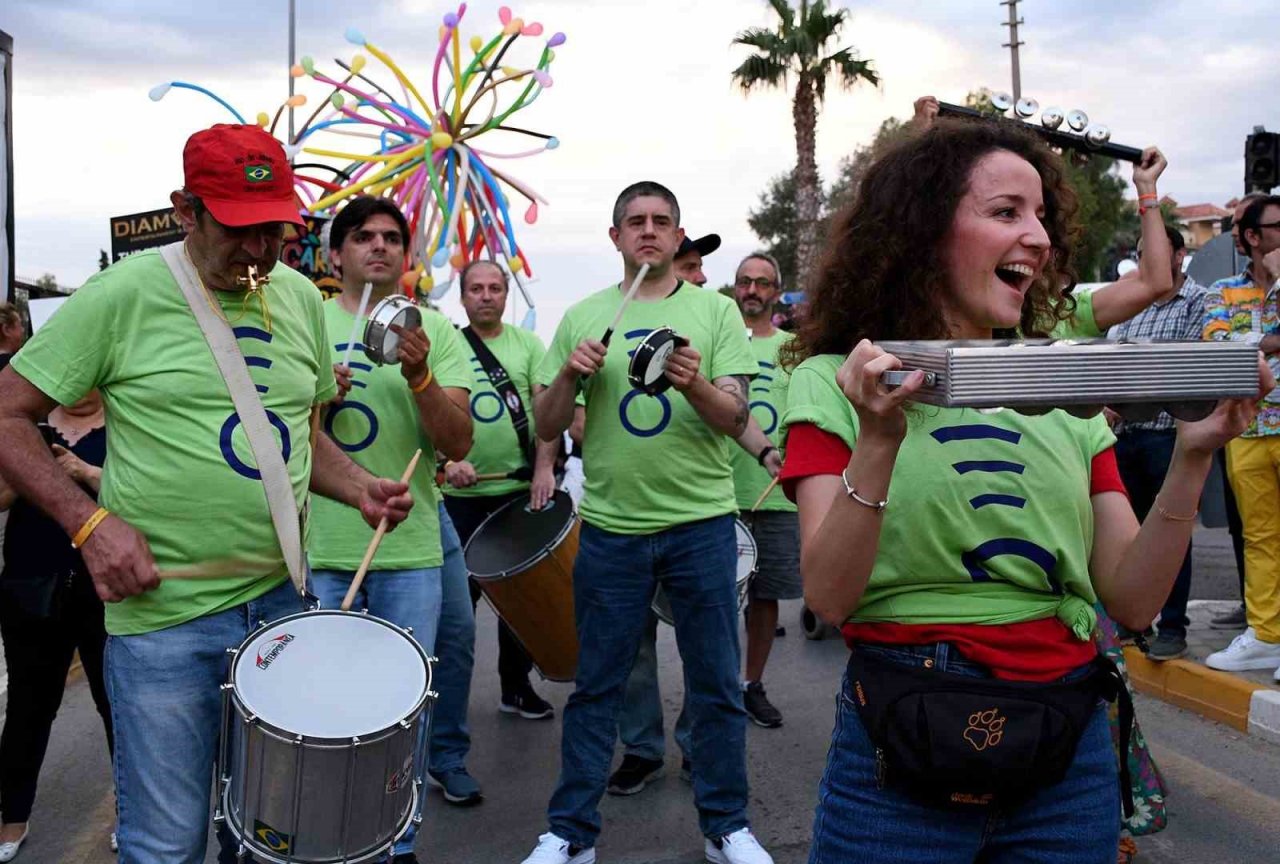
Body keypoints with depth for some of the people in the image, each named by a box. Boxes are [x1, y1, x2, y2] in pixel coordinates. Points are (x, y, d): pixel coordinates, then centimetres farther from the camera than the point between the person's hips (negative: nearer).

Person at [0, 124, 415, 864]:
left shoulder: (300, 298, 7)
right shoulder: (124, 295, -10)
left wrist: (359, 488, 0)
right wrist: (90, 521, -17)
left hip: (281, 601, 5)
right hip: (164, 617, -5)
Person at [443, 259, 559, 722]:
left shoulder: (527, 343, 6)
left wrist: (544, 467, -14)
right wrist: (451, 460, -22)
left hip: (521, 488, 2)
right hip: (462, 493, -1)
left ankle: (516, 685, 24)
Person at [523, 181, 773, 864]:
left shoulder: (715, 310, 3)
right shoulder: (583, 317, 7)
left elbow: (736, 419, -6)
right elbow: (547, 428, 7)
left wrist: (693, 384, -26)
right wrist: (569, 373, -11)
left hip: (702, 525, -1)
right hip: (610, 526, 1)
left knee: (717, 686, 8)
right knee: (595, 687, 9)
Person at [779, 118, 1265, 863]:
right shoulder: (836, 384, -4)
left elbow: (1133, 601, 2)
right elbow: (829, 598, -14)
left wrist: (1191, 458, -10)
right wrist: (878, 442, -26)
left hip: (1069, 752, 4)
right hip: (902, 752, -4)